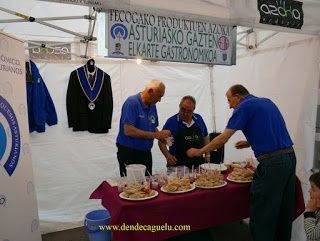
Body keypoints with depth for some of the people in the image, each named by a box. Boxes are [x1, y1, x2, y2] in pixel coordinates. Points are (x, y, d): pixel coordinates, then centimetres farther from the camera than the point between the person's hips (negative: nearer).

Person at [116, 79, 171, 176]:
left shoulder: (152, 106, 7)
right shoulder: (132, 102, -16)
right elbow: (128, 131, -24)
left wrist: (162, 137, -5)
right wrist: (154, 135, -21)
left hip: (146, 153, 7)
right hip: (129, 153, -7)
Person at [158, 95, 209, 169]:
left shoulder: (199, 119, 6)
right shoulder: (171, 121, -6)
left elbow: (205, 137, 16)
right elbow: (161, 141, -4)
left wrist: (207, 155, 10)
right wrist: (168, 156, -18)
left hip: (198, 163, 4)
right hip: (177, 164, -3)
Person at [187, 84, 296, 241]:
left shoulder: (244, 106, -6)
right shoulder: (267, 102, 17)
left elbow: (223, 139, -8)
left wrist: (198, 152, 2)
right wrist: (251, 142, 19)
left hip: (272, 162, -9)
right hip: (290, 156, 9)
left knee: (262, 215, 3)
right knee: (284, 210, 20)